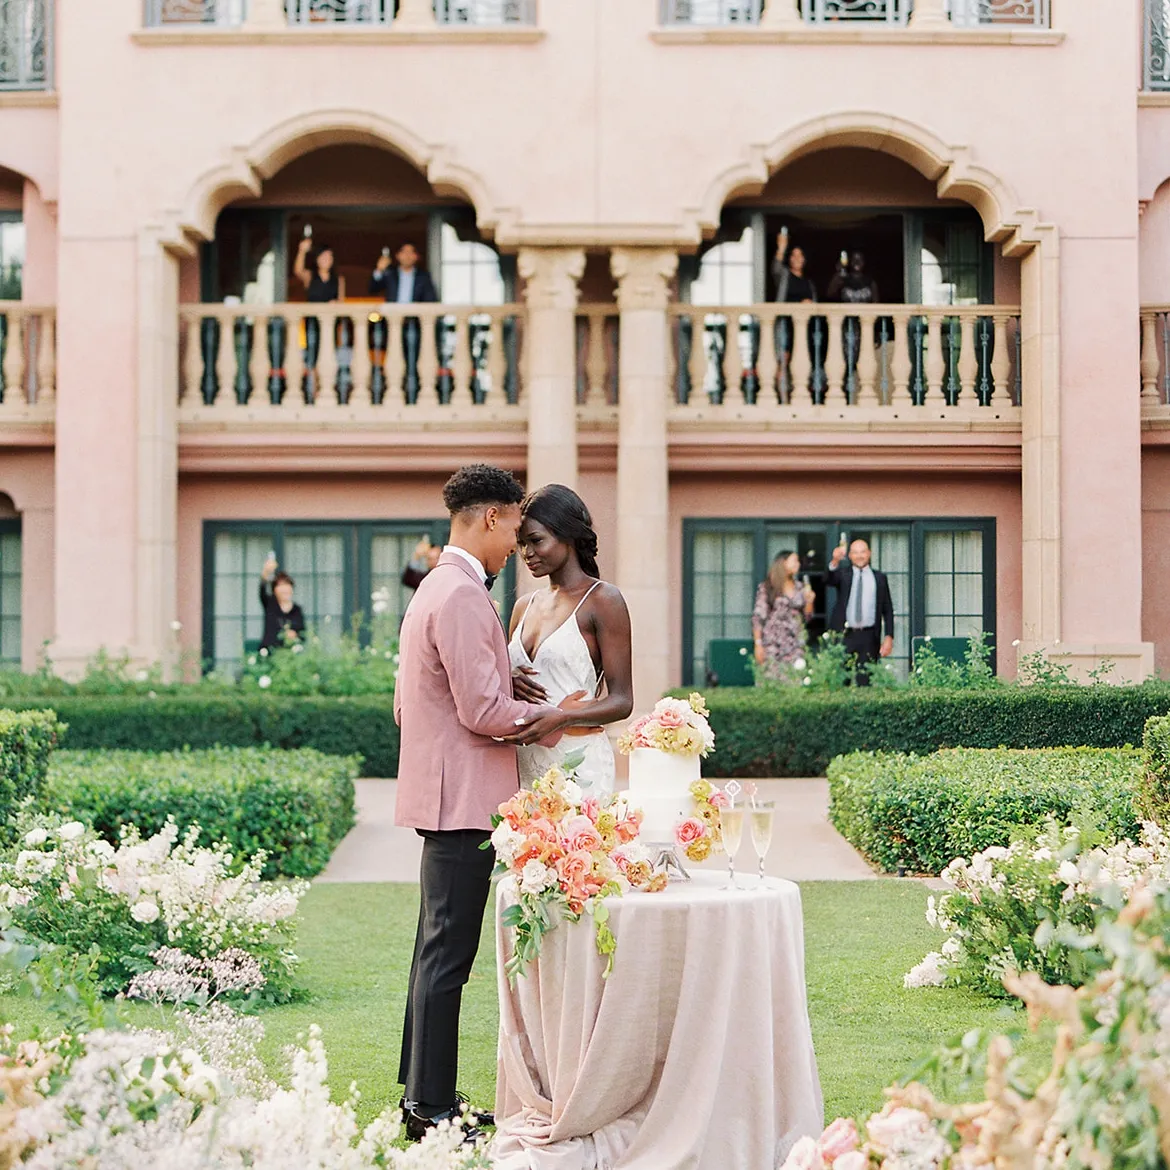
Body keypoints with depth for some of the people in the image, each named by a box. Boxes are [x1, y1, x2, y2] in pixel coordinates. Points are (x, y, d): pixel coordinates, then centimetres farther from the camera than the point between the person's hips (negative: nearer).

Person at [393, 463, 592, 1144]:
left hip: (440, 798, 11)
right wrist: (550, 720, -5)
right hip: (464, 800, -11)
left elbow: (406, 705, 22)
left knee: (437, 952, 15)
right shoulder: (463, 596, -16)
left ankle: (423, 1097, 22)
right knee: (447, 958, -6)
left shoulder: (434, 589, 17)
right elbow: (484, 711, -21)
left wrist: (523, 716, 18)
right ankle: (433, 1110, -2)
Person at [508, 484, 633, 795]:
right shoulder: (525, 606, 15)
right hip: (524, 763, 6)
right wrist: (506, 681, -1)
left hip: (577, 761, -6)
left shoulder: (602, 599, -3)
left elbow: (621, 700, -8)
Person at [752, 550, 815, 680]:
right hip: (773, 643, -4)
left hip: (795, 643, 4)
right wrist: (758, 644, -9)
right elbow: (758, 617, -3)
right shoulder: (767, 587, 0)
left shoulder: (800, 587, 13)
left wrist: (809, 602, -3)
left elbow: (806, 617, 17)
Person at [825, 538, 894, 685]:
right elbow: (828, 579, -14)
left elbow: (888, 609, 11)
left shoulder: (879, 577, 12)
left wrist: (889, 636, 1)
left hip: (869, 638, 0)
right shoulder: (843, 573, 9)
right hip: (844, 635, 0)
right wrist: (835, 562, -35)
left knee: (865, 681, -4)